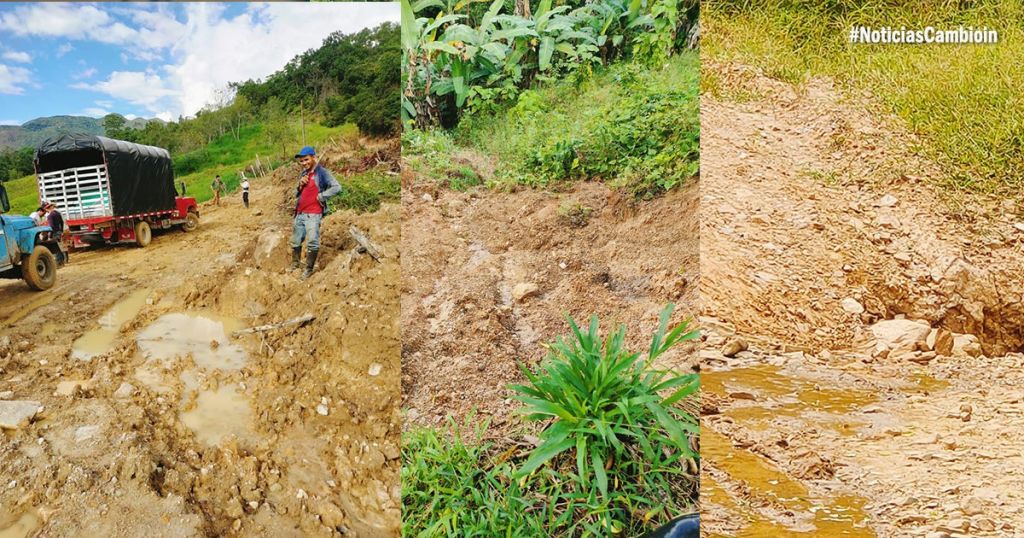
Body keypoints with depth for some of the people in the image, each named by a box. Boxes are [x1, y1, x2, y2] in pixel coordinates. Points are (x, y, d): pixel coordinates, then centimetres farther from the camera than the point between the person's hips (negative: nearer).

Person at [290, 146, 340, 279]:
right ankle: (294, 265, 31)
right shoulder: (304, 173, 15)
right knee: (295, 242, 15)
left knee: (312, 243, -7)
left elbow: (337, 188, -20)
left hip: (313, 215, -8)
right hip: (300, 214, 8)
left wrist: (321, 196, -14)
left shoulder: (322, 173, -8)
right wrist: (300, 185, 0)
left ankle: (309, 269, 4)